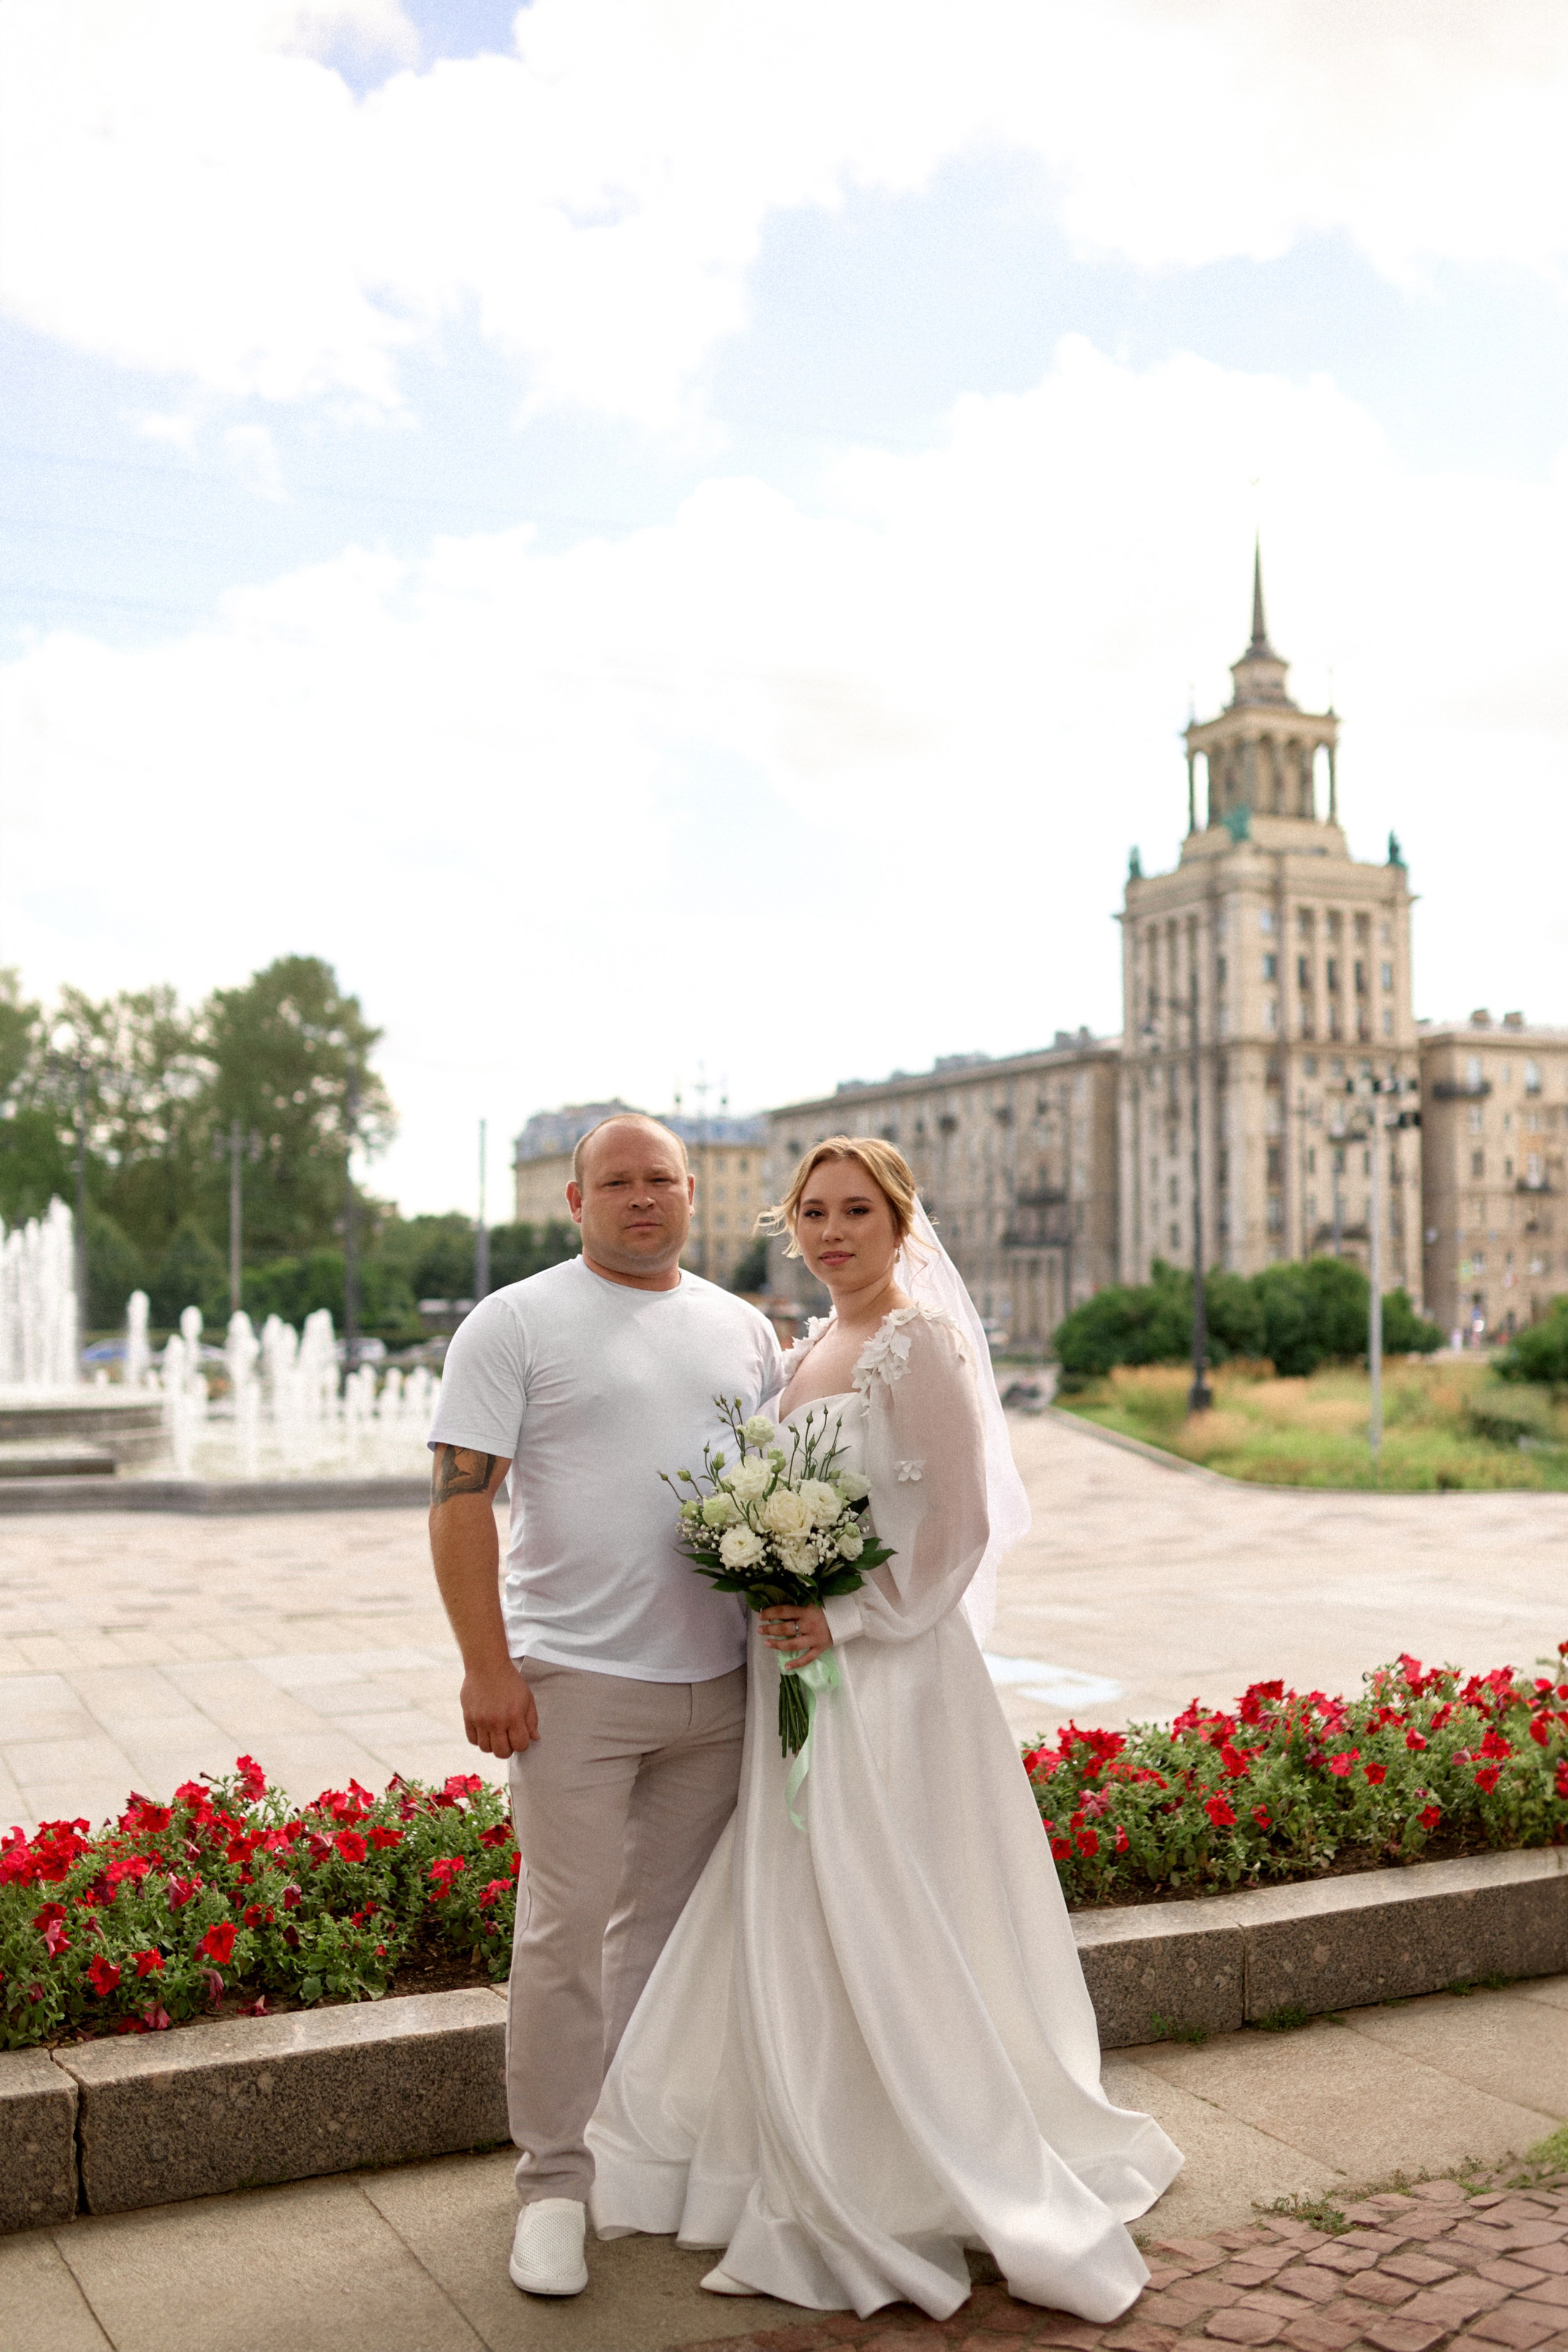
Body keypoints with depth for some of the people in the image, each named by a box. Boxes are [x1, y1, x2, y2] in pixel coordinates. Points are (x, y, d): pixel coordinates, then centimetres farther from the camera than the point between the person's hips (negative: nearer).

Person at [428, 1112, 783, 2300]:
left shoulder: (744, 1330, 12)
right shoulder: (516, 1323, -3)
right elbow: (461, 1493, -8)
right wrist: (486, 1666, -15)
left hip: (719, 1681, 4)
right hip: (575, 1679, -4)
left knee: (672, 1923, 13)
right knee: (566, 1928, -2)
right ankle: (555, 2182, 13)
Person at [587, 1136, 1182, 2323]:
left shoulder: (917, 1345, -12)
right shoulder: (804, 1354, 13)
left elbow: (961, 1525, -16)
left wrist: (851, 1618, -18)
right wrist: (771, 1594, 5)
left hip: (887, 1677, -8)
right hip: (801, 1673, 8)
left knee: (879, 1938, -1)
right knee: (793, 1932, 14)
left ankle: (929, 2191, 15)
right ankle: (821, 2177, 30)